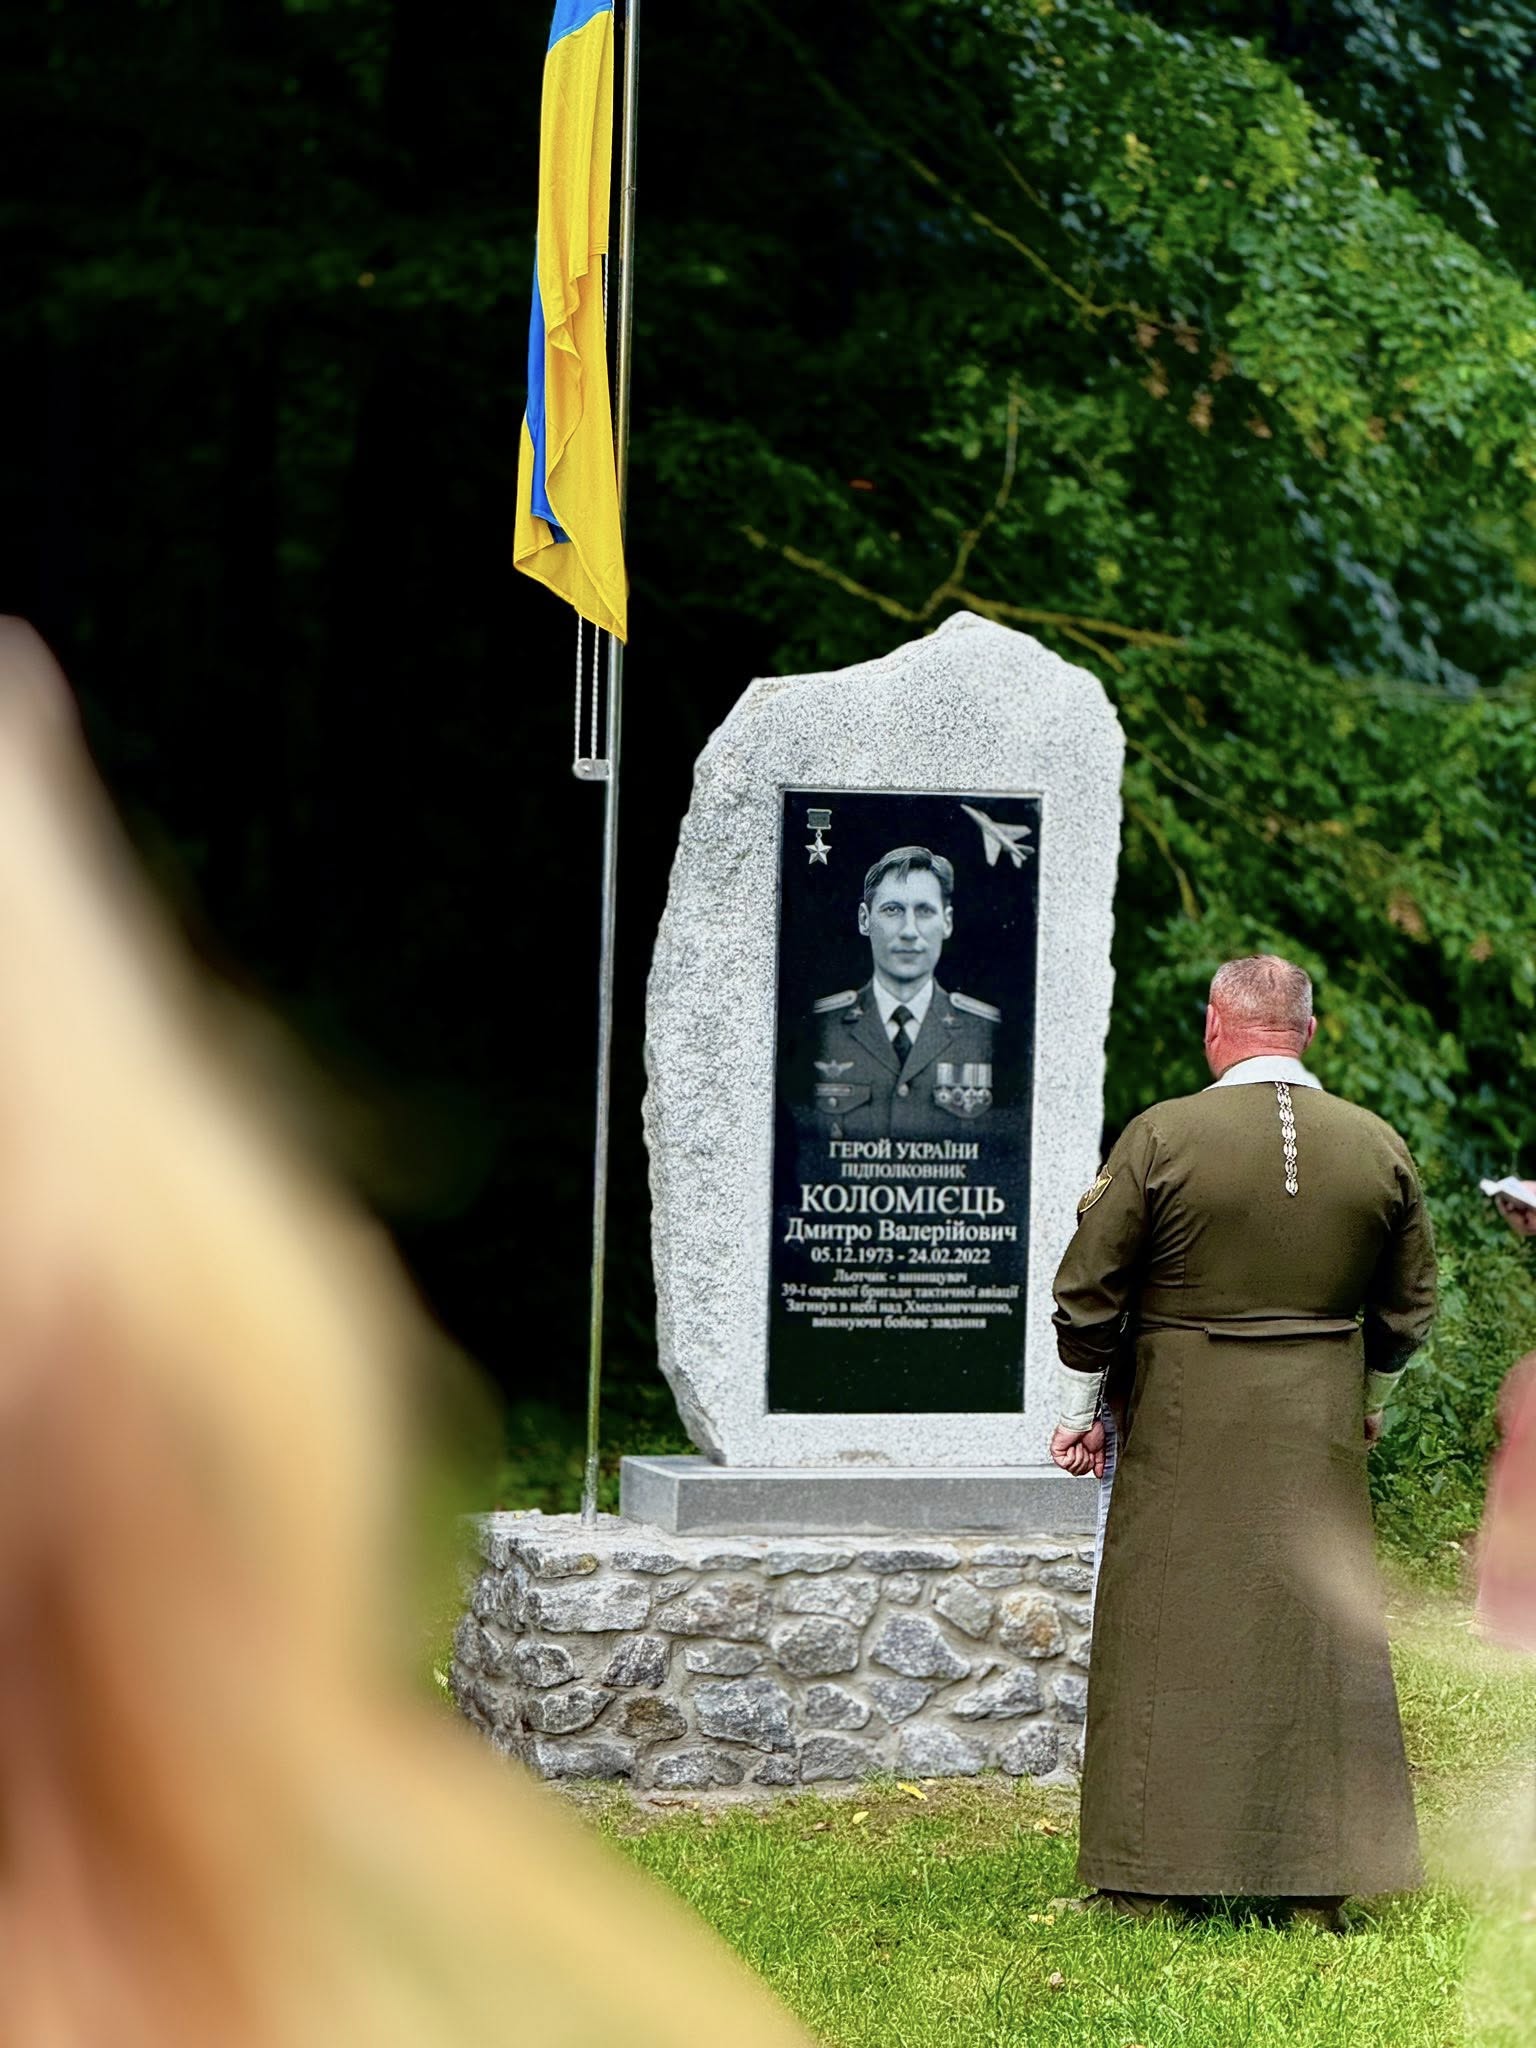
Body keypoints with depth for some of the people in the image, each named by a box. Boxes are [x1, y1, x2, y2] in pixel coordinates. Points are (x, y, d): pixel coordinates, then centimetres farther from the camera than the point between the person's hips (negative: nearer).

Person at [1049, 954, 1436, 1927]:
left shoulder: (1163, 1136, -10)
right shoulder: (1380, 1147, 1)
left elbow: (1090, 1289, -5)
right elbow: (1409, 1307, 11)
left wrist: (1079, 1411, 9)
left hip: (1186, 1424, -2)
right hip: (1322, 1428, 2)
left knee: (1167, 1643, 5)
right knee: (1319, 1641, 8)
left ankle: (1147, 1880, 8)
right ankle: (1319, 1881, 10)